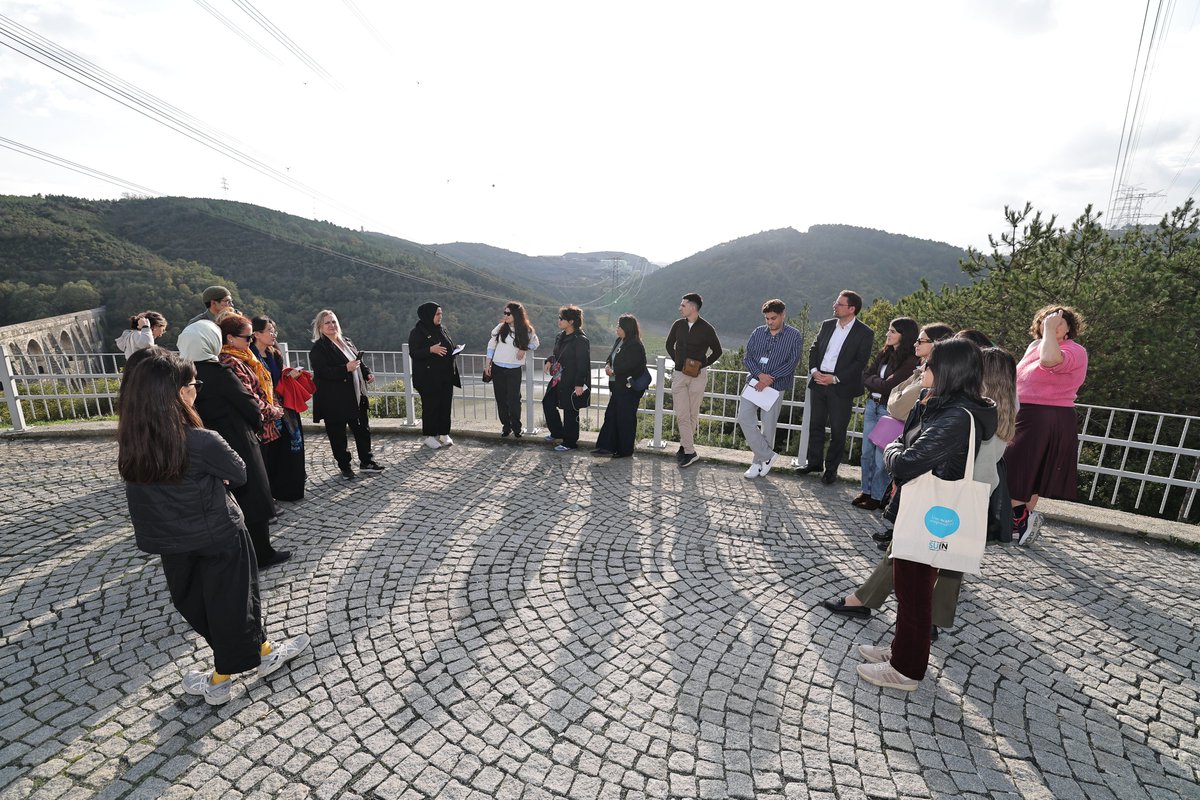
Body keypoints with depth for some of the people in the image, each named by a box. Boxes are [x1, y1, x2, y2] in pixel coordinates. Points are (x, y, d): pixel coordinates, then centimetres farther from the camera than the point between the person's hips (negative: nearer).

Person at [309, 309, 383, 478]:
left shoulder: (347, 342, 12)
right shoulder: (319, 348, -10)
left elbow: (359, 361, 23)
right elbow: (322, 372, -21)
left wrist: (367, 374, 6)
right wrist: (346, 368, -29)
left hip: (355, 396, 7)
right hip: (334, 401, -7)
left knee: (362, 429, 13)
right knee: (337, 434, 6)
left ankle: (366, 461, 26)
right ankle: (344, 467, 19)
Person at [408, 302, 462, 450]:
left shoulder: (442, 330, 12)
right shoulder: (417, 332, -7)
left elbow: (450, 347, 21)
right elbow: (413, 353, -13)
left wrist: (455, 351, -2)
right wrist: (431, 350, -27)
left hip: (445, 376, 6)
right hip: (428, 378, -6)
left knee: (446, 404, 8)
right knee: (431, 406, 1)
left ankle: (444, 434, 20)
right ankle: (429, 436, 12)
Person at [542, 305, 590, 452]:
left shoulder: (581, 340, -17)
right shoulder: (560, 336, 9)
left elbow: (583, 364, -19)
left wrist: (579, 384, -22)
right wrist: (550, 361, 2)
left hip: (572, 383, -9)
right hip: (558, 379, 9)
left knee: (570, 412, 1)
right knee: (547, 402, 15)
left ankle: (570, 442, 17)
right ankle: (557, 433, 34)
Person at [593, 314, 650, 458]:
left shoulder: (635, 346, -17)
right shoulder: (619, 341, 12)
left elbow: (629, 365, -25)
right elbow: (610, 357, 16)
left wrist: (614, 371, -14)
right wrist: (608, 366, -5)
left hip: (630, 388, -9)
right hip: (618, 386, 9)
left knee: (625, 418, 0)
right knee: (611, 415, 9)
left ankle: (626, 450, 13)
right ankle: (607, 447, 15)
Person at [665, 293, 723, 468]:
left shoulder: (707, 329, -7)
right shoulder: (678, 325, 4)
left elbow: (717, 351, 4)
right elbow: (669, 345, 20)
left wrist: (701, 365, -1)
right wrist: (678, 361, 11)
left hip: (698, 376, -3)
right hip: (679, 375, 3)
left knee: (692, 414, 6)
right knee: (681, 415, -3)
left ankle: (684, 446, 20)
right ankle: (690, 452, 3)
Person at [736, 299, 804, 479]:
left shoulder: (794, 336, -2)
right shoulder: (758, 332, 7)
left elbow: (792, 363, -9)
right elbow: (747, 357, 2)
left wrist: (768, 379, -17)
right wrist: (760, 374, -15)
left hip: (775, 387, -3)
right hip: (754, 383, 4)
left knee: (768, 426, 1)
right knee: (744, 418, -7)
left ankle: (759, 462, 17)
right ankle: (768, 455, 4)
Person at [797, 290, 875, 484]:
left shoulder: (865, 333, -5)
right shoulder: (827, 325, 10)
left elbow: (860, 362, -10)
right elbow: (814, 348, 12)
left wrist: (835, 378, -17)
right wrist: (814, 370, -5)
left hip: (841, 387, -5)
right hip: (819, 382, 5)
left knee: (837, 430, 4)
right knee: (816, 424, 12)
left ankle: (831, 469, 18)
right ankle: (815, 462, 26)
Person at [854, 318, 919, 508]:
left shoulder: (911, 361, -13)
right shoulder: (884, 353, 8)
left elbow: (887, 386, -19)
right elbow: (866, 376, 6)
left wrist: (872, 381, -4)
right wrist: (879, 382, -10)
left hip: (888, 410, -7)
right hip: (872, 406, 7)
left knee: (881, 456, 0)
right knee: (867, 453, 12)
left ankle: (877, 496, 13)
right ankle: (866, 490, 25)